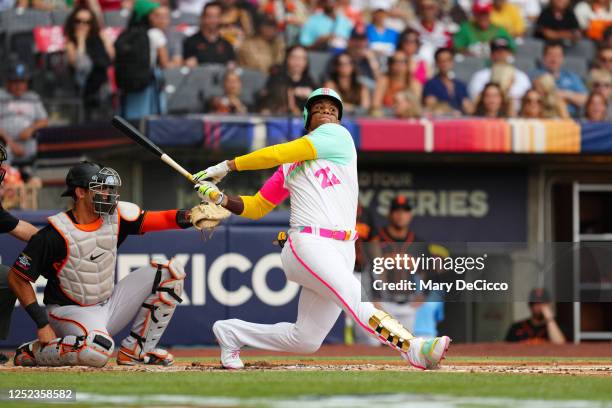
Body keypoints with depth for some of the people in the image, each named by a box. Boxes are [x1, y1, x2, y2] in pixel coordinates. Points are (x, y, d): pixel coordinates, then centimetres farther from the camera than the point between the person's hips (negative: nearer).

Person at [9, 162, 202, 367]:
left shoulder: (115, 215, -2)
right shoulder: (56, 234, -19)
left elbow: (155, 219, -11)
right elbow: (16, 278, -16)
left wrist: (188, 216, -32)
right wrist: (42, 324, -20)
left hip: (109, 306, 7)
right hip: (68, 310, -7)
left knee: (169, 271, -3)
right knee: (98, 349, -40)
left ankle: (135, 350, 2)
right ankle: (33, 351, -9)